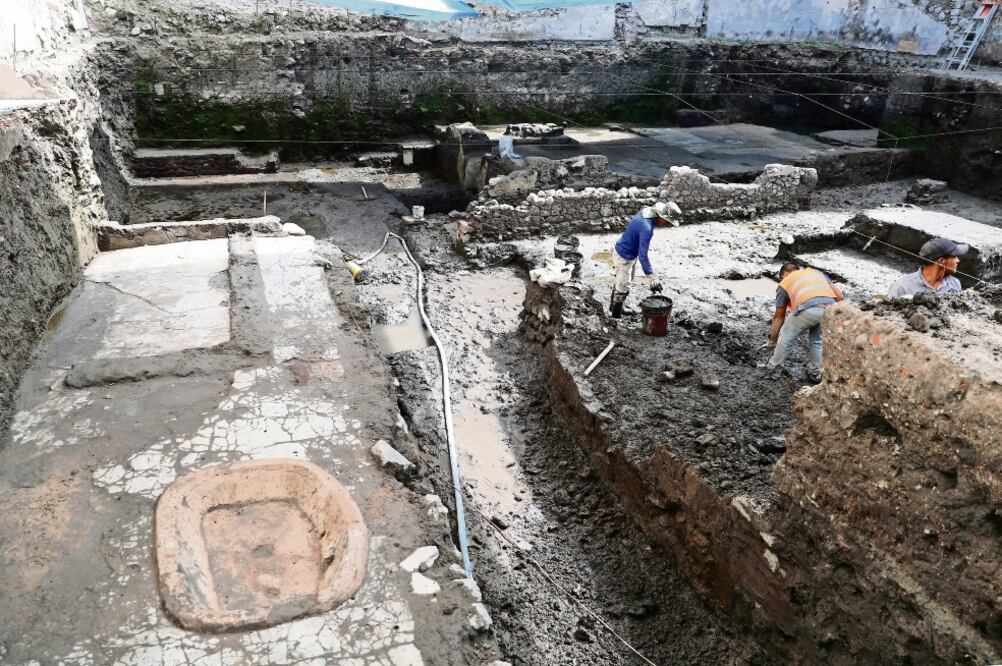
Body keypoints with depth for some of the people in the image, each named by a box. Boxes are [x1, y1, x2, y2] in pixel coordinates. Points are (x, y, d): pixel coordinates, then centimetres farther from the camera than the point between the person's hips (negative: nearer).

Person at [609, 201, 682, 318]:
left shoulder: (646, 211, -8)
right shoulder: (647, 229, -35)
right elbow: (643, 256, -37)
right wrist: (653, 279, -39)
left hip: (630, 254, 10)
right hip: (624, 258, -10)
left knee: (621, 283, 26)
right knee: (623, 288, 4)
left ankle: (614, 307, 45)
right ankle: (616, 317, 20)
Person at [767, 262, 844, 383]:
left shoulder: (784, 283, 28)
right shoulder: (817, 272, 38)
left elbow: (779, 316, 33)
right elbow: (839, 296, 27)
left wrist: (772, 340, 44)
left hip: (809, 309, -4)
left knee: (786, 338, 21)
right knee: (816, 341, 30)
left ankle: (772, 369, 32)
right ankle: (815, 373, 37)